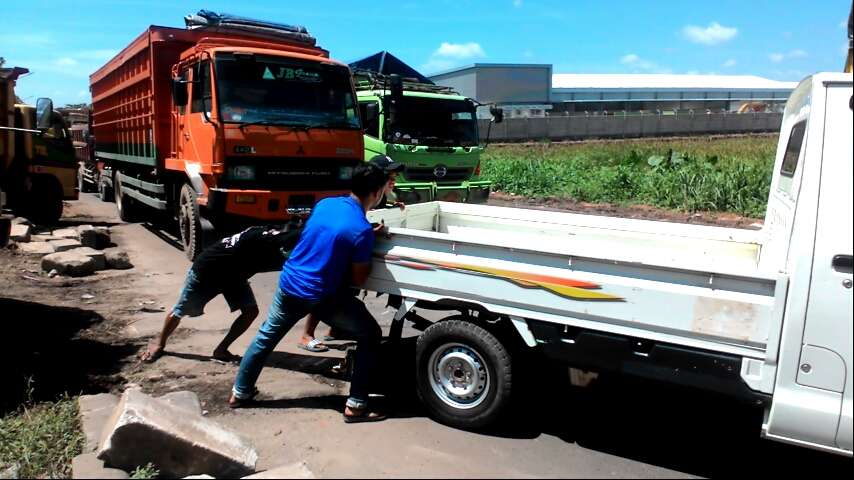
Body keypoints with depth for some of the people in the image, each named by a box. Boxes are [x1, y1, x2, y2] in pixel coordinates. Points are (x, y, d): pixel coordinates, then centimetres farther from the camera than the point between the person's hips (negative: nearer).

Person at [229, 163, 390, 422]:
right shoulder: (362, 230, -19)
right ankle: (356, 406, 7)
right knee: (370, 336, 8)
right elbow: (358, 279, -9)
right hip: (322, 297, -6)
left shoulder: (325, 204, 1)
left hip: (289, 284, 7)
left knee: (266, 337, 25)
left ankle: (240, 392, 40)